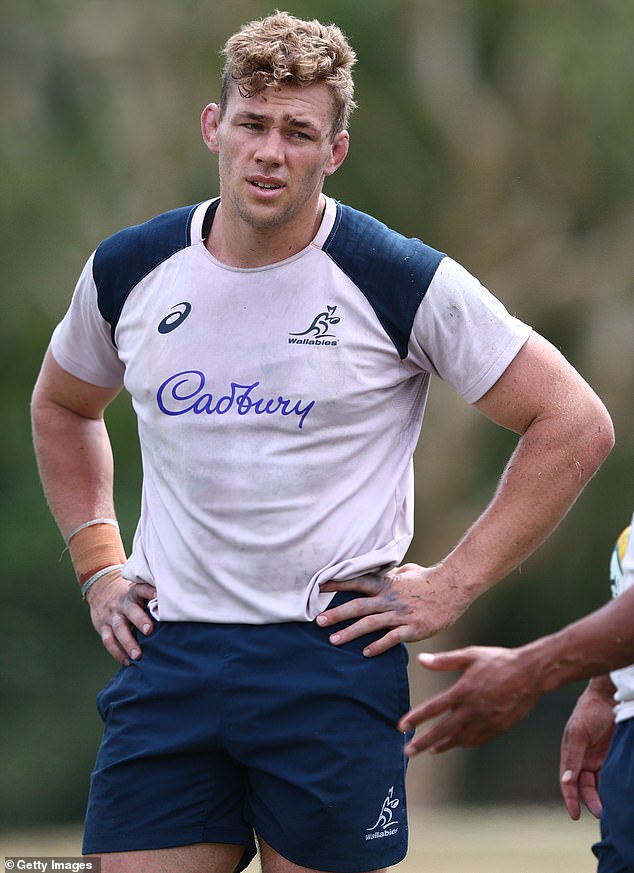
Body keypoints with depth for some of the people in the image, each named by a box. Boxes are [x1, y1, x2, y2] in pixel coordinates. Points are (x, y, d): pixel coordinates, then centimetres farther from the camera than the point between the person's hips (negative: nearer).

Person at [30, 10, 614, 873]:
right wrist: (98, 566, 16)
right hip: (165, 656, 3)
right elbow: (62, 409, 27)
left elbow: (576, 423, -3)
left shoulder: (402, 282, -7)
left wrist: (452, 585, -5)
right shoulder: (129, 271, 5)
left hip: (331, 658, -3)